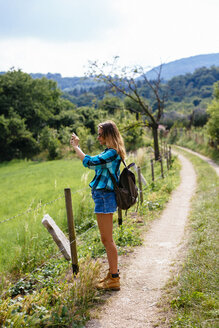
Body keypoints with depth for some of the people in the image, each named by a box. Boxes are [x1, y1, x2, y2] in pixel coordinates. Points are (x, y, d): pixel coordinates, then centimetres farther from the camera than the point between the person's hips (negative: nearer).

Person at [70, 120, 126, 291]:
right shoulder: (109, 152, 14)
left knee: (107, 240, -3)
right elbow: (95, 164, 22)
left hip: (105, 197, -11)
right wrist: (77, 146, 19)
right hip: (103, 197, 11)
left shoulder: (112, 153, -18)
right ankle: (113, 273, 30)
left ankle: (114, 279, 6)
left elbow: (89, 162, -25)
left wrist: (76, 147, -11)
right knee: (107, 239, 18)